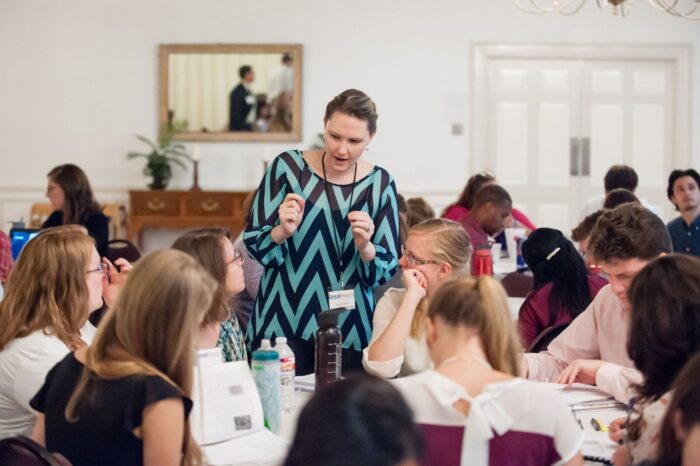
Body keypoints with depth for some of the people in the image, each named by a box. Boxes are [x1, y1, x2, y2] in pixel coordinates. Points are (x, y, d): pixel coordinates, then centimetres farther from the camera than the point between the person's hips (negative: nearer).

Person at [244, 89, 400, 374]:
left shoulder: (380, 184, 0)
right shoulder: (288, 167, -4)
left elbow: (387, 271, 1)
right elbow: (253, 246, -2)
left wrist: (365, 247, -18)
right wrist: (283, 232, -21)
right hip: (283, 325, -1)